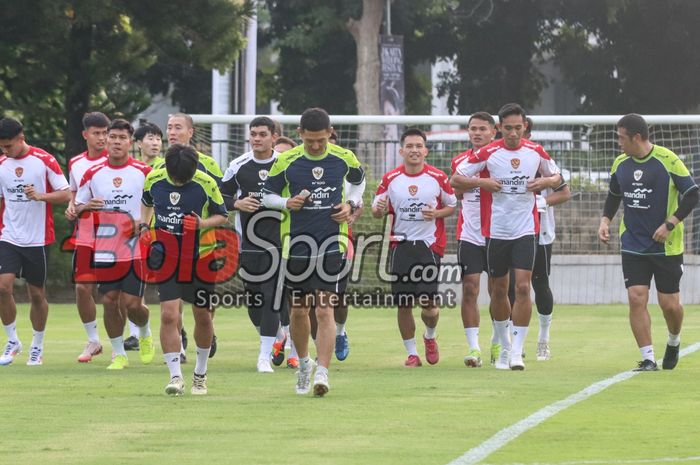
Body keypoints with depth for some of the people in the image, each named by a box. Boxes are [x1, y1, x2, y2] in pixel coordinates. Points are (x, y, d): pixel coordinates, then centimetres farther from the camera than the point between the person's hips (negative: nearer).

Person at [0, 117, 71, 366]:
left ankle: (37, 347, 20)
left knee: (37, 294, 5)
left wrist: (40, 196, -23)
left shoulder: (44, 160, -8)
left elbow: (66, 195, -7)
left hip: (38, 240, -3)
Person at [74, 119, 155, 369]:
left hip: (136, 249, -2)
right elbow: (76, 208, 11)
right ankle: (118, 354, 13)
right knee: (109, 301, -1)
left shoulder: (144, 172, -1)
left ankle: (145, 335, 26)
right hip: (104, 250, 2)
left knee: (132, 304, -7)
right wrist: (86, 207, -12)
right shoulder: (93, 174, 4)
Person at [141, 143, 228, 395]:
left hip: (200, 259, 0)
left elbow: (222, 216, -1)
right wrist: (144, 226, 3)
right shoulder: (154, 179, -4)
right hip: (167, 259, 1)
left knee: (202, 316, 8)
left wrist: (204, 224, -20)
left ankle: (200, 374, 28)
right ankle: (175, 376, -9)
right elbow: (147, 202, 18)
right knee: (169, 315, -13)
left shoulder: (206, 183, -10)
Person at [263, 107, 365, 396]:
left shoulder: (343, 158, -2)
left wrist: (350, 204, 0)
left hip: (332, 242, -1)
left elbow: (358, 180, 19)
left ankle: (322, 373, -14)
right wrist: (287, 203, -14)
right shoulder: (286, 161, -4)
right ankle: (303, 362, 34)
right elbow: (267, 195, 6)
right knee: (299, 309, 11)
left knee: (324, 310, -11)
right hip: (297, 243, 1)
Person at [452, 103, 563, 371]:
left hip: (526, 230, 0)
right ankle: (503, 346, 26)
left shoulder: (536, 152, 1)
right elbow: (456, 179, 1)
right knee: (499, 290, 8)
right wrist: (482, 182, -16)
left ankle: (517, 351, -9)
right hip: (496, 231, 0)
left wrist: (545, 181, -6)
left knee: (523, 288, -12)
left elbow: (556, 177, 17)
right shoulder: (487, 153, -5)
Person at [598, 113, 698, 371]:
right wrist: (605, 220, 4)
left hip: (667, 246, -4)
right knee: (636, 298, -9)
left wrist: (669, 224, -17)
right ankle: (648, 358, -4)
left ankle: (674, 341, 32)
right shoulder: (620, 164, 4)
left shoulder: (667, 160, -12)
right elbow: (614, 196, 21)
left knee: (669, 303, 1)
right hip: (633, 247, 4)